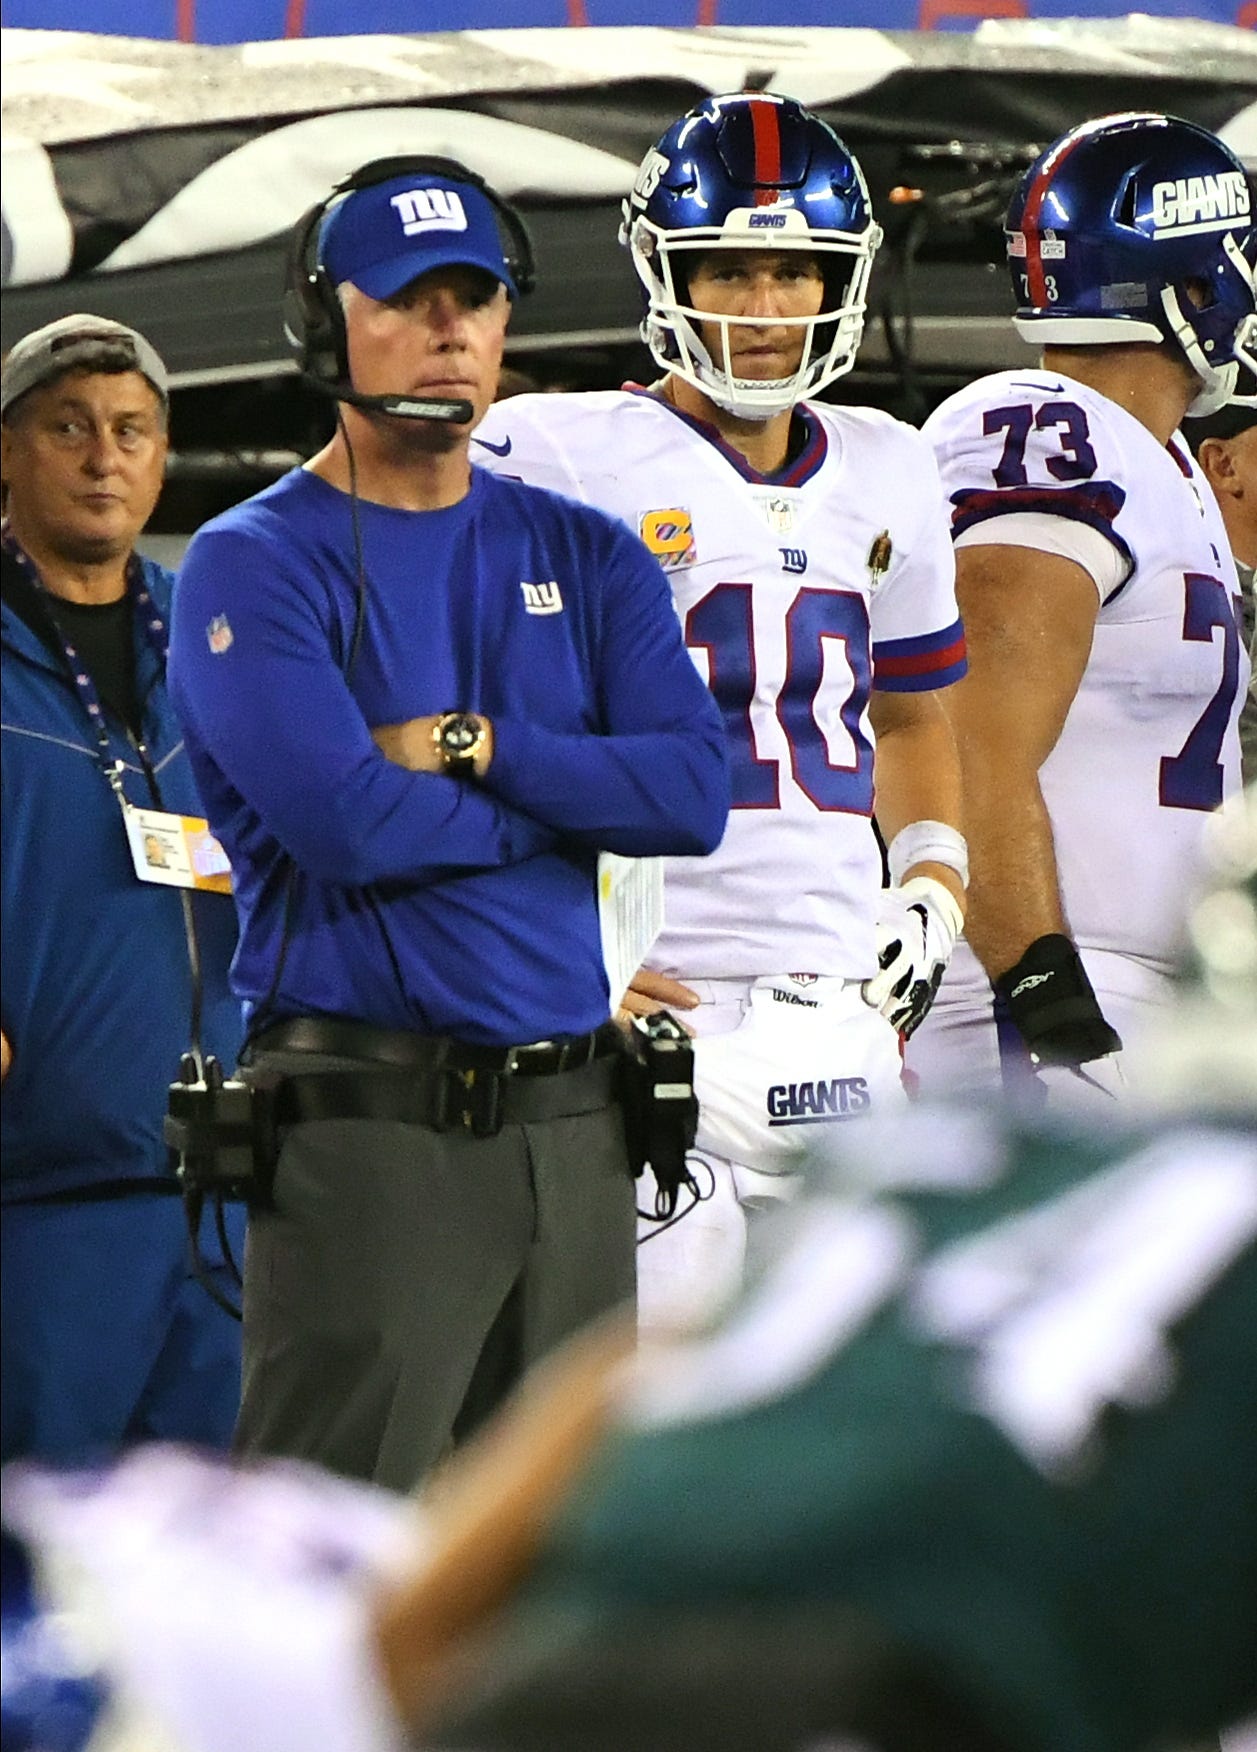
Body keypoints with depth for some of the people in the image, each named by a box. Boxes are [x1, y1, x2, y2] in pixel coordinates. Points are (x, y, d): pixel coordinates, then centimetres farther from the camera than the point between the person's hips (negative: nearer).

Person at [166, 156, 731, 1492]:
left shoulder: (583, 558, 14)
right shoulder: (255, 564, -2)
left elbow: (695, 792, -1)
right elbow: (344, 824, -17)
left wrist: (470, 749, -11)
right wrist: (575, 796, -3)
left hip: (572, 1127, 6)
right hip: (366, 1127, -6)